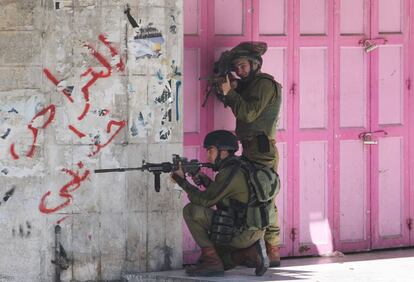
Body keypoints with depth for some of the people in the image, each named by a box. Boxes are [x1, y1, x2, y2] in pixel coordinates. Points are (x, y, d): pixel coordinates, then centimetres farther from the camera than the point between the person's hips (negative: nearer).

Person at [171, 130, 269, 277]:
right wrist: (207, 182, 11)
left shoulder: (231, 173, -16)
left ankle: (211, 262, -9)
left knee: (191, 211, -10)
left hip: (241, 235, -10)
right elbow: (220, 197, 25)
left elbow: (205, 200, -17)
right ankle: (251, 252, 7)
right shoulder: (241, 168, 14)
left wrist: (182, 181, -7)